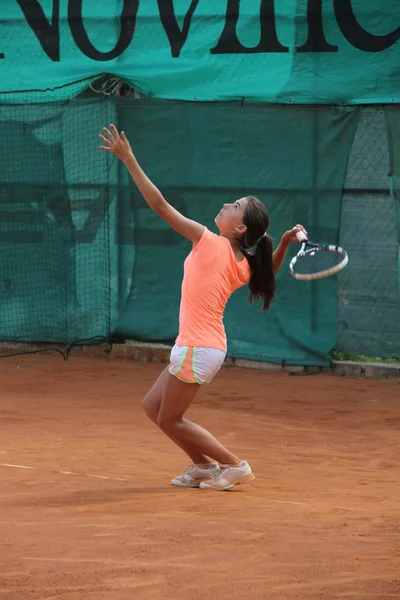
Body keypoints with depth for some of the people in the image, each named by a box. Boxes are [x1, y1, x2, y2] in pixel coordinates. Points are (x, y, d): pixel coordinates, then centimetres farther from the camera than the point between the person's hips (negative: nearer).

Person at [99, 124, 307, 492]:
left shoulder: (210, 244, -18)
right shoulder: (244, 266, 2)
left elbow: (160, 204, -18)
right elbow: (269, 272, 28)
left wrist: (129, 159, -15)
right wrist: (285, 241, 12)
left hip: (197, 348, -8)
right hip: (211, 348, 8)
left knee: (171, 420, 6)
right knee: (153, 406, 19)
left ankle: (235, 466, 9)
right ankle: (204, 466, 24)